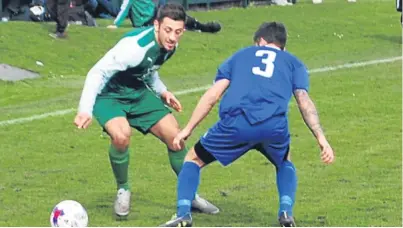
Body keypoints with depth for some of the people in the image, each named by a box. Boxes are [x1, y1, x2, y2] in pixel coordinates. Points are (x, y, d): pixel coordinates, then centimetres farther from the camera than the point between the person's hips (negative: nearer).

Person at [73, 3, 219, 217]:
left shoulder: (169, 45, -7)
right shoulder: (135, 45, -33)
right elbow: (98, 72, -34)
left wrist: (162, 91, 0)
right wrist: (85, 110, -43)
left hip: (138, 93, 7)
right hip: (109, 94, -7)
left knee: (175, 136, 0)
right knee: (121, 135, -34)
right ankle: (123, 190, -7)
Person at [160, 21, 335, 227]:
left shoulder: (240, 55, 31)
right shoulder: (293, 63, 28)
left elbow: (212, 95, 20)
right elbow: (304, 101, 11)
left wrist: (188, 129, 21)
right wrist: (321, 138, 5)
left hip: (235, 123, -1)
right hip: (274, 125, 1)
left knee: (193, 159, 23)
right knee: (284, 164, 34)